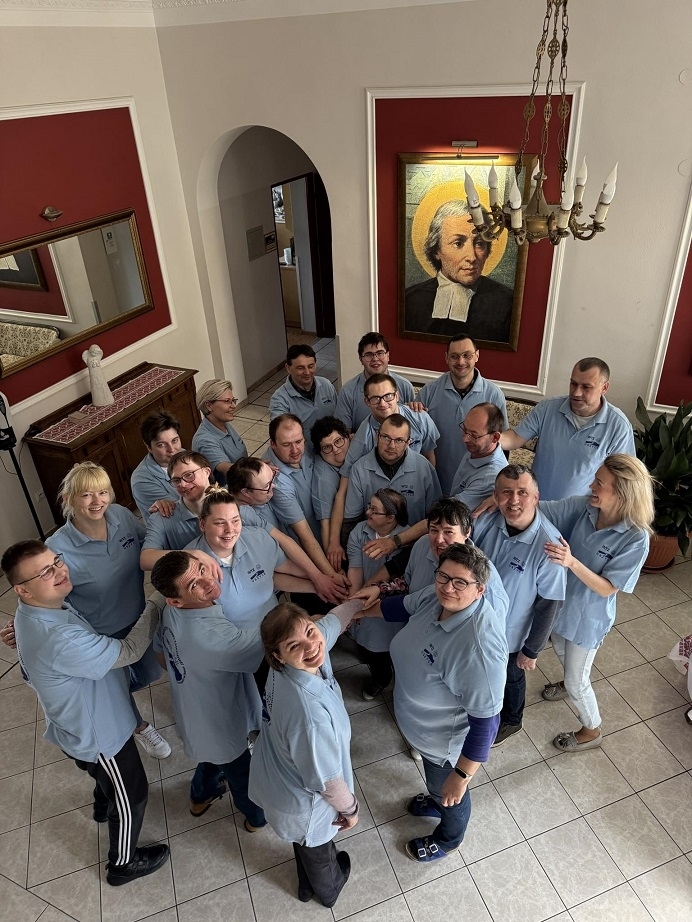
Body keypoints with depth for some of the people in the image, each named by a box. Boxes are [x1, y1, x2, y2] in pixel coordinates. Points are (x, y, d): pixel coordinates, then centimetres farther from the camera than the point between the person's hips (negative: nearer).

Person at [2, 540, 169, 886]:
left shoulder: (33, 613, -11)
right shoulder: (60, 640, -43)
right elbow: (128, 652, -33)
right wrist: (158, 603, -25)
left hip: (81, 725, 8)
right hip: (97, 734, -8)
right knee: (130, 797, 18)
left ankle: (106, 805, 67)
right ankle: (123, 864, 43)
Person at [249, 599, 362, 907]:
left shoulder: (284, 667, -24)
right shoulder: (310, 714, -47)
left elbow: (332, 620, -5)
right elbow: (326, 780, -29)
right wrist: (350, 808, -10)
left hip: (277, 778, 6)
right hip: (302, 804, -6)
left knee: (307, 845, 38)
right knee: (317, 850, 31)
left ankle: (308, 885, 69)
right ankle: (328, 889, 65)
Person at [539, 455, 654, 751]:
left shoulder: (636, 539, -30)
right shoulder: (584, 507, -18)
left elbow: (607, 588, -26)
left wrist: (572, 562, -42)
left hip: (588, 617, -5)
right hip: (561, 602, 6)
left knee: (576, 681, 15)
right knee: (561, 651, 33)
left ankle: (591, 731, 44)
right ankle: (571, 683, 66)